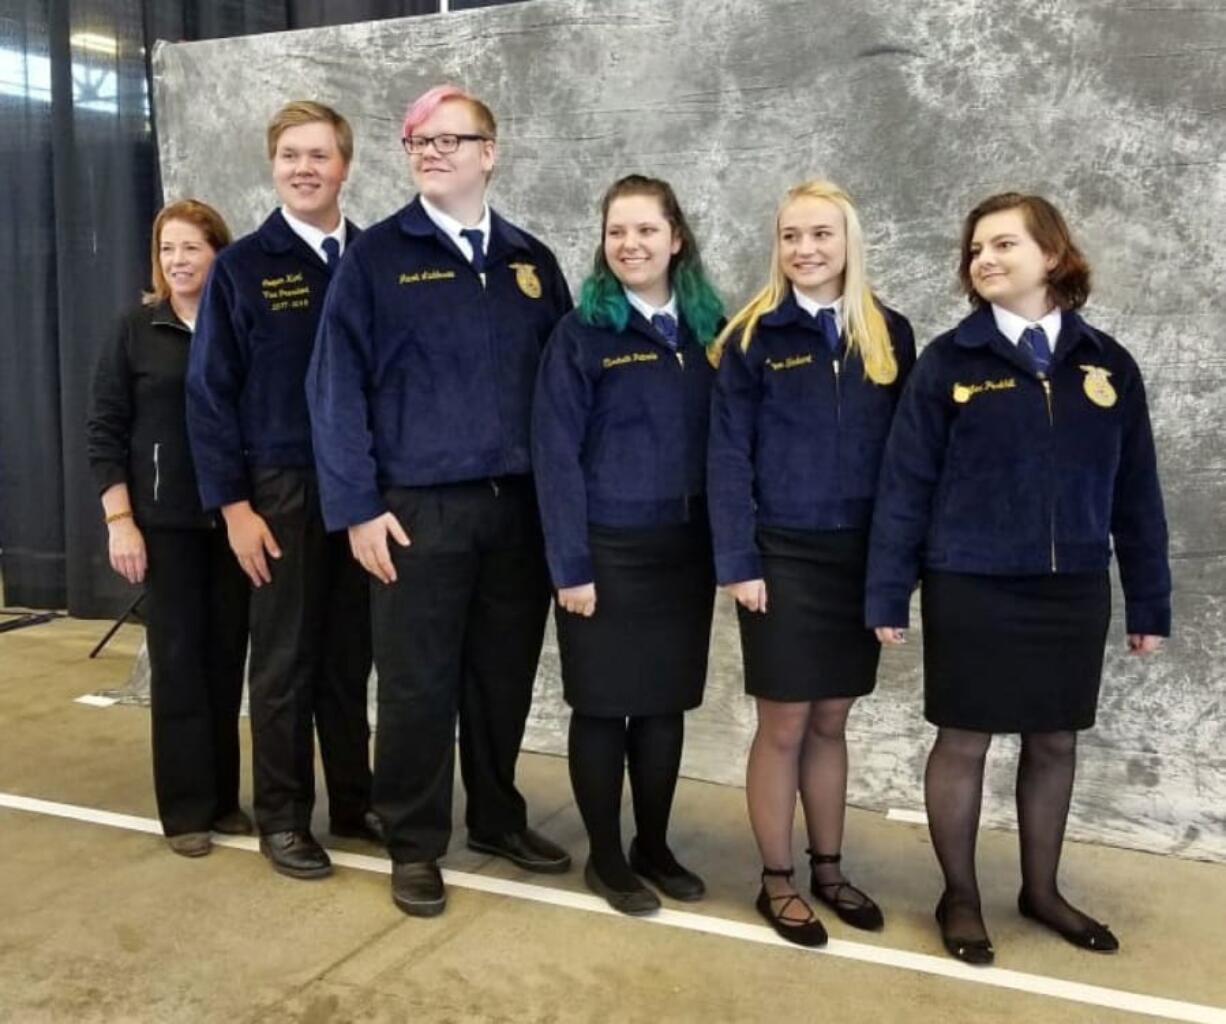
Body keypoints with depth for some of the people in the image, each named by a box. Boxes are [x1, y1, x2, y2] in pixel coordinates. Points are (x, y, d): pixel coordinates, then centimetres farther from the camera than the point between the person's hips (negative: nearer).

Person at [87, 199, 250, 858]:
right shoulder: (136, 332, 0)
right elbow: (103, 431, -1)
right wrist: (120, 519, -8)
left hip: (234, 521, 2)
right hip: (165, 523, -1)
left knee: (226, 657, 7)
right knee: (178, 659, 3)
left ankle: (223, 798, 21)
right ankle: (186, 808, 13)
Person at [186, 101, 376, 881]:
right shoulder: (242, 267, -2)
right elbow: (210, 392, -3)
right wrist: (232, 502, -8)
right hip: (283, 487, -2)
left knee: (351, 653, 11)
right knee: (285, 658, 7)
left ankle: (354, 800, 26)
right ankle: (282, 817, 21)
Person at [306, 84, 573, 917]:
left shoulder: (532, 262, 11)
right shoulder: (376, 258, 0)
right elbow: (337, 388, -4)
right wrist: (357, 507, -10)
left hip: (522, 507, 4)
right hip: (418, 510, -3)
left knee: (506, 676, 13)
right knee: (417, 684, 4)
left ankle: (499, 818, 32)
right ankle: (415, 845, 20)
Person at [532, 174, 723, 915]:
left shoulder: (709, 329, 6)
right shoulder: (581, 333, -6)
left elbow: (726, 440, 7)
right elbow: (556, 455, -9)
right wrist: (570, 564, -14)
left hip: (686, 549, 4)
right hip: (608, 549, -4)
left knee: (666, 702, 13)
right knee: (604, 704, 6)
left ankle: (655, 847, 28)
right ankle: (606, 856, 21)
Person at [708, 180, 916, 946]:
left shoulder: (890, 334, 5)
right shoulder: (755, 336, -4)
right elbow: (729, 456, -6)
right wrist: (738, 562, -12)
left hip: (862, 557, 3)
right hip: (784, 555, -3)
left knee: (831, 722, 14)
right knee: (784, 726, 5)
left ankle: (829, 869, 29)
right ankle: (778, 882, 20)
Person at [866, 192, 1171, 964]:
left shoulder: (1107, 364, 3)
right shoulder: (950, 361, -4)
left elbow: (1137, 493, 5)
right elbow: (906, 484, -5)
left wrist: (1150, 601, 5)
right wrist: (889, 593, -7)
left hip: (1074, 591, 3)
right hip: (972, 589, -3)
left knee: (1056, 742, 14)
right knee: (964, 741, 7)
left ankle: (1042, 890, 34)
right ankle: (960, 898, 25)